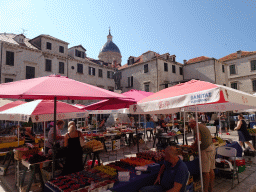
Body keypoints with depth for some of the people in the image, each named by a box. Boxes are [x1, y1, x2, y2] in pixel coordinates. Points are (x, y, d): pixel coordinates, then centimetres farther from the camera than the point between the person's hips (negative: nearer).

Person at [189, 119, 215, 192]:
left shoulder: (196, 127, -9)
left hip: (206, 149, -10)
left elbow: (199, 139, -20)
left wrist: (193, 146, -3)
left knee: (205, 171, -2)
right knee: (211, 169, 16)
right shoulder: (203, 126, 19)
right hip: (212, 147, 10)